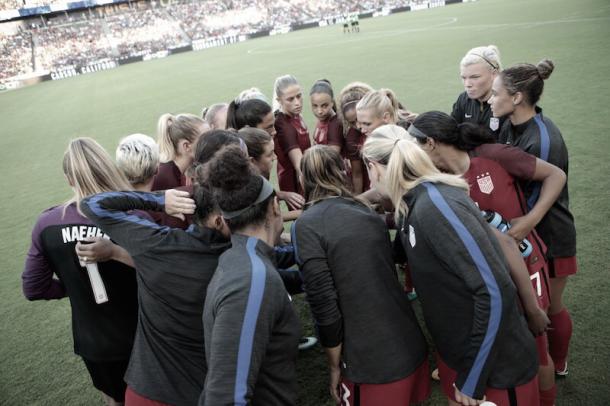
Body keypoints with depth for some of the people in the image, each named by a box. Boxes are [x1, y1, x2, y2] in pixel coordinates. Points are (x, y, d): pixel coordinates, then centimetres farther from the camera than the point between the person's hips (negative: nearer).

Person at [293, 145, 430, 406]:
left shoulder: (307, 226, -13)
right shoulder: (368, 213, 6)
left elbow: (324, 306, -16)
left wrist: (335, 367, -3)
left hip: (371, 363, -6)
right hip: (411, 345, 6)